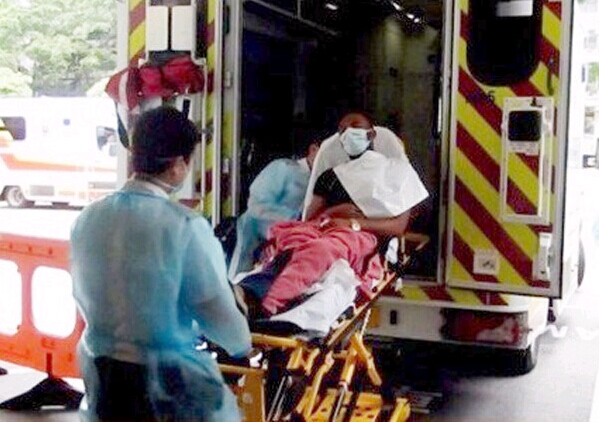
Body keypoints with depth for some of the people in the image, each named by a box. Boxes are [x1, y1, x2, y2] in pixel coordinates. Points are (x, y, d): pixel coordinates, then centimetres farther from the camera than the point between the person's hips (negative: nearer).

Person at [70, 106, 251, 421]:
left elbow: (83, 297, 10)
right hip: (168, 380, -5)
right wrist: (242, 345, 6)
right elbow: (220, 313, -16)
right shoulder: (185, 226, -21)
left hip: (101, 372, 6)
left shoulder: (88, 218, -3)